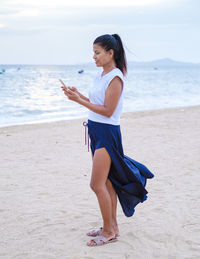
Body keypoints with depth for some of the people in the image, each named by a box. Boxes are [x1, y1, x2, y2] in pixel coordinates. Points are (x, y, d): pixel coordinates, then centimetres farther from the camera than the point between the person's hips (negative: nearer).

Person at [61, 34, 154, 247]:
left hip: (107, 133, -9)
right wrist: (78, 95, 6)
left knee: (97, 184, -6)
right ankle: (112, 227, 24)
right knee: (106, 183, 14)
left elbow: (107, 111, -19)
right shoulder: (101, 75, 12)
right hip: (96, 132, 9)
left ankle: (109, 231, 7)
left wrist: (80, 101, -18)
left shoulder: (115, 77, -15)